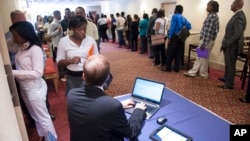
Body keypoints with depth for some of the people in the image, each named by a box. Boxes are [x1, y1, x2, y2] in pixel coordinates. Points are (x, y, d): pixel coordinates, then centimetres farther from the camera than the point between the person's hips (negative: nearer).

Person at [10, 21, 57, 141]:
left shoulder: (35, 49, -22)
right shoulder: (20, 47, 1)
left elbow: (38, 73, -27)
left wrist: (13, 73, -28)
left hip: (34, 89, -8)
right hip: (24, 88, 8)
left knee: (43, 117, 9)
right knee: (35, 116, 25)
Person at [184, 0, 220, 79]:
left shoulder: (212, 16, -17)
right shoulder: (212, 15, 14)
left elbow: (209, 31, -23)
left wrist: (204, 43, -23)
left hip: (207, 41, -10)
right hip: (205, 39, 10)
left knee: (204, 57, 2)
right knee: (199, 57, 12)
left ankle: (203, 75, 16)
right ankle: (193, 72, 19)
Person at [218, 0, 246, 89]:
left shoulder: (239, 17, -21)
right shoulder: (238, 15, 10)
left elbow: (237, 34, -26)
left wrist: (226, 44, -20)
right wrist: (226, 43, 14)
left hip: (232, 46, -9)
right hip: (230, 45, 9)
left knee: (230, 65, 1)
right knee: (228, 63, 22)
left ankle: (229, 84, 12)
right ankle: (226, 78, 40)